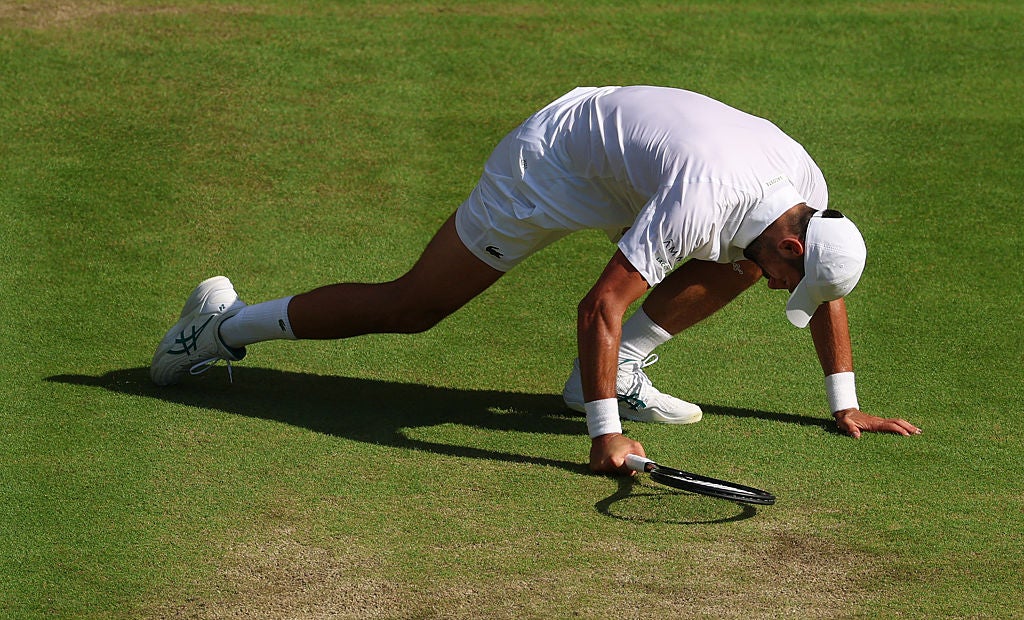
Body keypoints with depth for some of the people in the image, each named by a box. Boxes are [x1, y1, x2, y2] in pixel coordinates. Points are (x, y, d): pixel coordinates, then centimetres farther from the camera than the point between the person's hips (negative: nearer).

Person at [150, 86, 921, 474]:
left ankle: (618, 370, 3)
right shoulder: (703, 199, -39)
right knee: (410, 307, -3)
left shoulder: (805, 187, -14)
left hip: (614, 160, 8)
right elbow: (597, 310, -41)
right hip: (547, 165, -8)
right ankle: (226, 325, 9)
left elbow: (824, 294, 6)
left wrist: (846, 406, 6)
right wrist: (604, 437, -40)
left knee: (737, 264, -1)